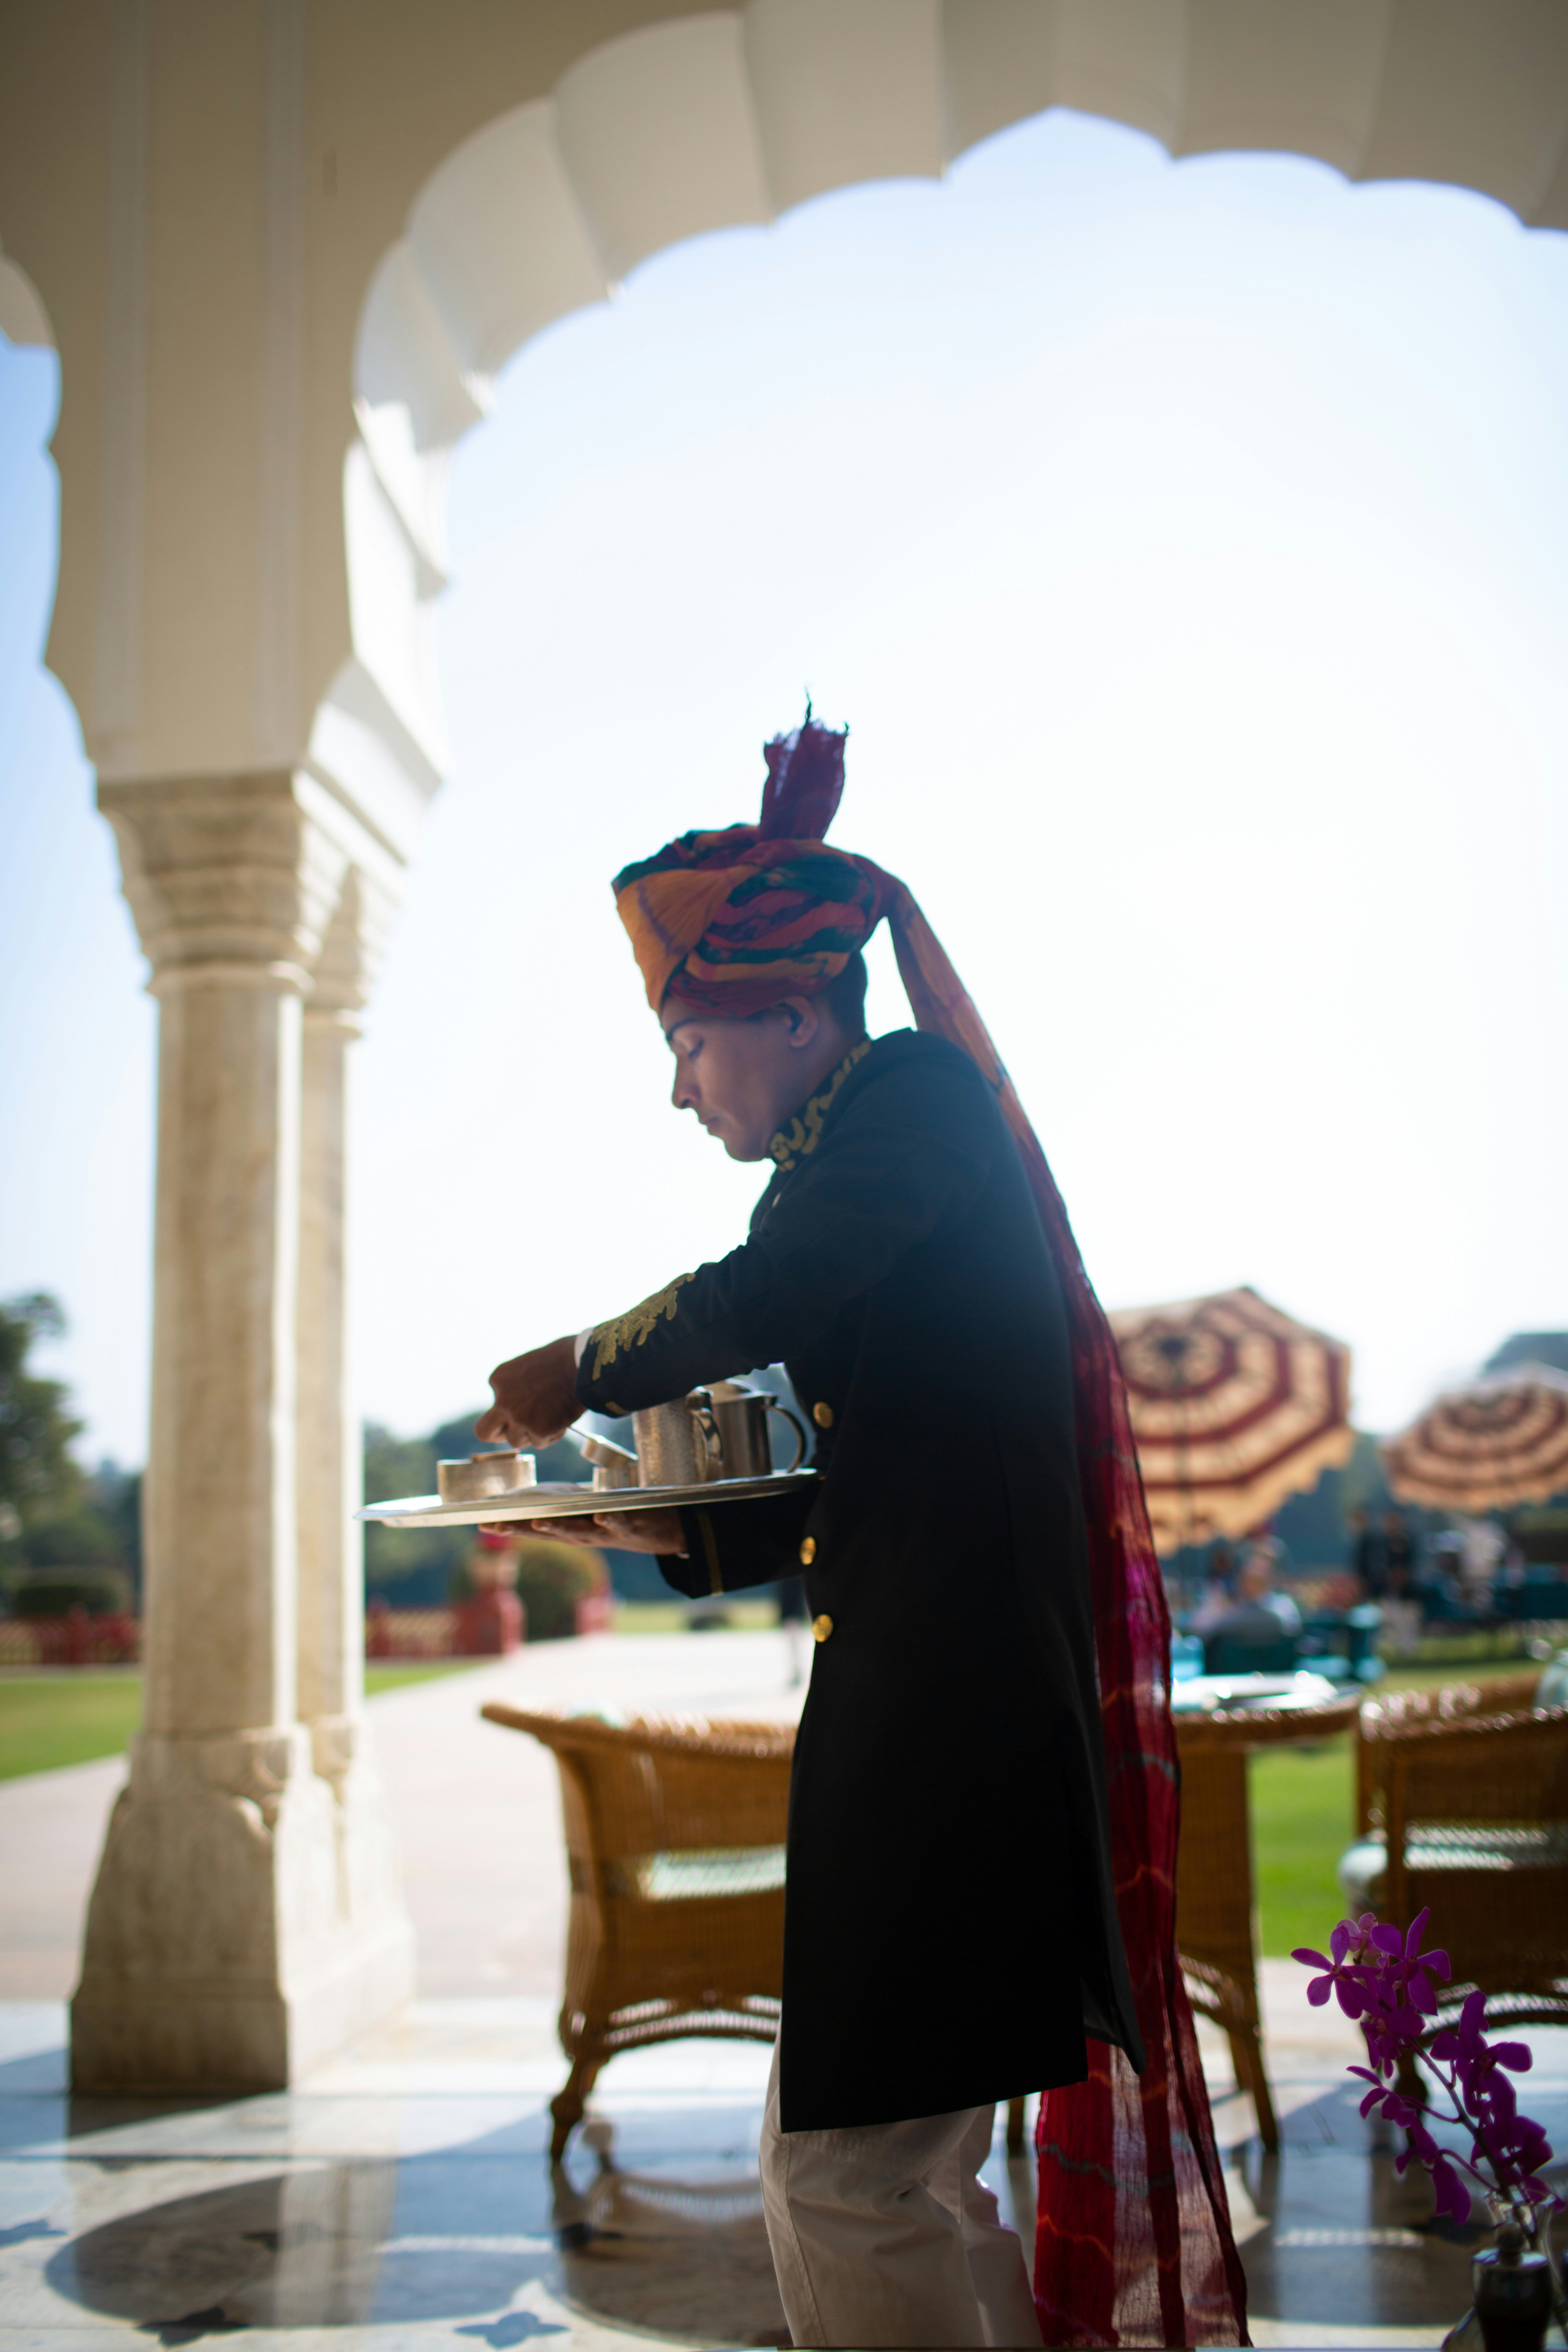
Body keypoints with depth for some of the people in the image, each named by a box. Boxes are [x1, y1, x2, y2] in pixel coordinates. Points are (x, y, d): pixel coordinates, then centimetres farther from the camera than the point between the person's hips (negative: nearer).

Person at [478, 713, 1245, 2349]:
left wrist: (579, 1373, -2)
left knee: (849, 2175, -6)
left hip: (943, 1704, -10)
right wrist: (636, 1523, 13)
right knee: (903, 2175, 15)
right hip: (937, 1709, 10)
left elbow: (759, 1303, -19)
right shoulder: (881, 1160, 22)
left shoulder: (909, 1088, -4)